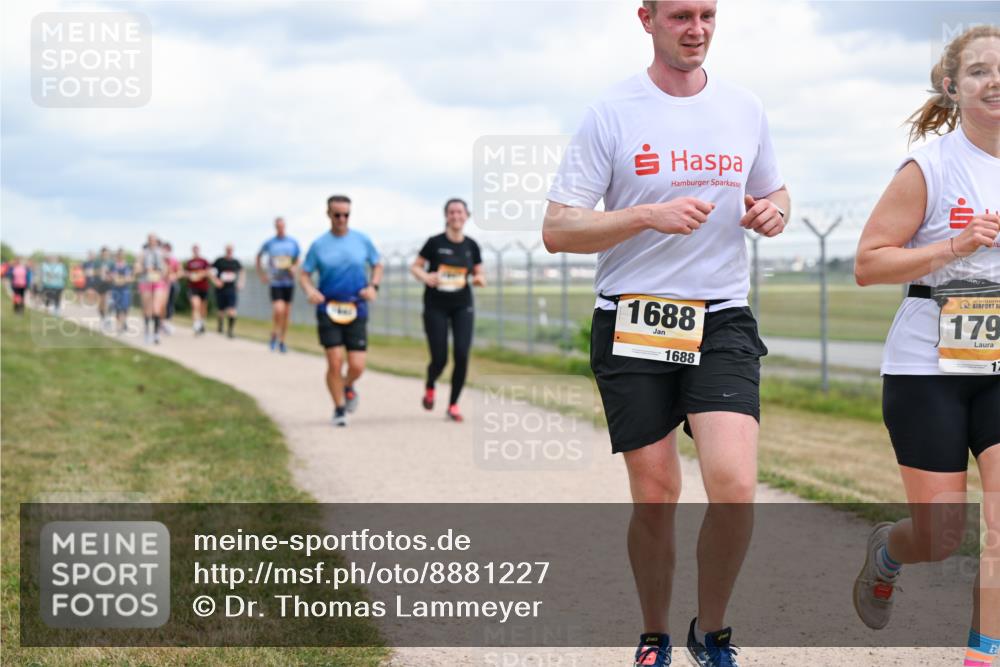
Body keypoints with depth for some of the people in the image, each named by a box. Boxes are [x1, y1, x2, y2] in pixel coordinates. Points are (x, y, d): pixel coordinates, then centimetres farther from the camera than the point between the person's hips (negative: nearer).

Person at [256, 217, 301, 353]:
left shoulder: (292, 242, 2)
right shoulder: (269, 243, -1)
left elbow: (297, 260, 16)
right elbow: (259, 256, 15)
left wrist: (294, 268, -5)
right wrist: (261, 274, 9)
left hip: (289, 281, 2)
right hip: (275, 281, -2)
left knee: (286, 313, 6)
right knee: (278, 309, -18)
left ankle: (282, 341, 20)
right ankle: (274, 335, 6)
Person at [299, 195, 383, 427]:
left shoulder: (362, 240, 4)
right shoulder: (319, 245, 1)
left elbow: (377, 265, 16)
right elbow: (304, 274, 5)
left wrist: (373, 286, -3)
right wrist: (310, 290, -16)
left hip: (356, 311, 1)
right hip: (328, 310, -1)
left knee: (357, 366, -6)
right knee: (335, 362, -9)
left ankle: (348, 387, 29)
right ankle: (339, 408, 10)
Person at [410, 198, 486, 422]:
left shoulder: (471, 246, 2)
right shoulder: (435, 243, -7)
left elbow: (479, 274, 11)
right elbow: (415, 266, 0)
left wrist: (480, 279, -12)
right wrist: (425, 276, -21)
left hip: (463, 306, 2)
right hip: (436, 307, -2)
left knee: (462, 355, -13)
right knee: (439, 359, -5)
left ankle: (453, 405, 2)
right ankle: (429, 387, 31)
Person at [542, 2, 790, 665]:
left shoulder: (745, 109, 9)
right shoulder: (611, 114, -2)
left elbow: (775, 192, 24)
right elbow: (557, 230, -5)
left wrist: (773, 211, 0)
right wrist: (649, 216, -19)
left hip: (723, 322, 2)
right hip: (632, 325, -2)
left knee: (735, 487, -15)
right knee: (655, 499, 3)